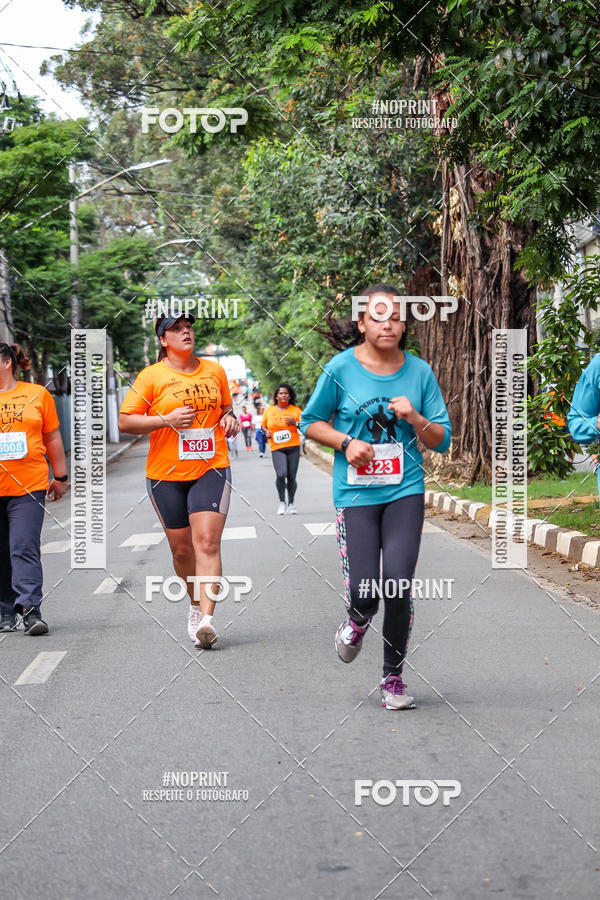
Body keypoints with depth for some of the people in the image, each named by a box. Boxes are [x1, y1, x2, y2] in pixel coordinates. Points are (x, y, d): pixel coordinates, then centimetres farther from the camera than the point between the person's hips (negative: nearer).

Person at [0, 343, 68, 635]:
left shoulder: (38, 394, 7)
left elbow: (52, 439, 13)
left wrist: (60, 477, 14)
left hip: (29, 487, -2)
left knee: (24, 548, -11)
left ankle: (30, 610, -13)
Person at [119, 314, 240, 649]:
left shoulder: (215, 371, 9)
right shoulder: (152, 376, -2)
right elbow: (125, 422, -4)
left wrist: (230, 418, 2)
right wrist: (167, 419, -16)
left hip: (211, 469, 0)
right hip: (166, 473, 0)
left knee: (207, 542, -15)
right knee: (181, 548, 8)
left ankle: (206, 619, -21)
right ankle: (196, 603, 35)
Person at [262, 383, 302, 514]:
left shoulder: (296, 410, 6)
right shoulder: (269, 410, 8)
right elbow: (263, 425, 20)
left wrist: (295, 423, -15)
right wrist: (266, 431, -2)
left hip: (293, 447, 1)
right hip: (277, 448, -1)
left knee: (291, 477, 0)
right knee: (281, 474, -20)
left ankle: (291, 504, 19)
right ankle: (282, 502, -1)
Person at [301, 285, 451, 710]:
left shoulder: (419, 371, 2)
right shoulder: (342, 368, -4)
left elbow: (442, 440, 7)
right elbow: (311, 421, 6)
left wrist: (415, 419, -13)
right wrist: (347, 442, -11)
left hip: (405, 490, 1)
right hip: (356, 493, -1)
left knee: (398, 585, -9)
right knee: (362, 590, -8)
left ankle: (393, 677, 12)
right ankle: (357, 621, 32)